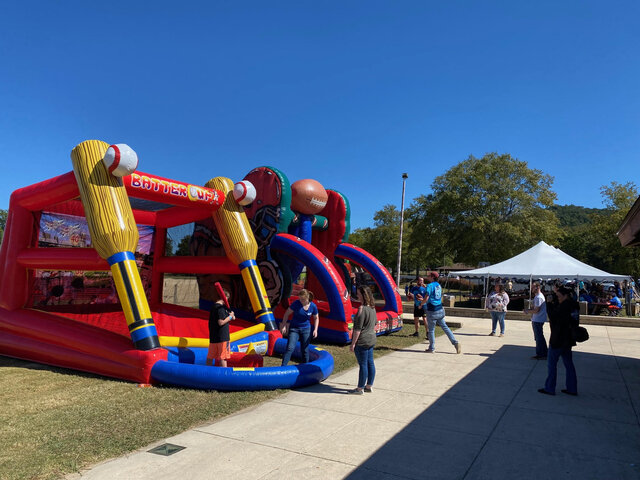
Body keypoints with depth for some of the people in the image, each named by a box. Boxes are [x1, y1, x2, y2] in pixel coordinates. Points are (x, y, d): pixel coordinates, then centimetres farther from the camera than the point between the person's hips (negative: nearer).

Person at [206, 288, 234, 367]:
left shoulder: (214, 306, 13)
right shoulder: (221, 308, -15)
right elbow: (221, 322, -22)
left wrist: (229, 317, 12)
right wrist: (230, 317, -10)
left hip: (213, 337, 9)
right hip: (222, 337, -9)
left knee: (210, 356, 13)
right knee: (223, 357, -4)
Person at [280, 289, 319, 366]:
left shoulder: (313, 306, -9)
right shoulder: (296, 303, -16)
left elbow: (316, 318, 6)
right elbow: (287, 313, -7)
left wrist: (315, 329, -3)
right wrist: (283, 325, -9)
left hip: (306, 330, 2)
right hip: (294, 328, -2)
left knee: (305, 350, 9)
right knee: (290, 348, -13)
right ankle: (283, 366, -11)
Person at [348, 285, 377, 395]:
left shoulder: (362, 309, -20)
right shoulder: (372, 308, 8)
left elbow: (358, 329, -19)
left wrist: (353, 343, -14)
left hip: (362, 341, -9)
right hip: (371, 340, 9)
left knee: (363, 364, -1)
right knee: (370, 363, 14)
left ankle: (360, 388, 9)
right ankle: (369, 385, 25)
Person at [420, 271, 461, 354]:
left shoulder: (430, 285, -13)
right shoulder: (438, 285, 12)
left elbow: (426, 298, -20)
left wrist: (421, 304, -1)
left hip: (432, 311, -7)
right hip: (440, 309, 7)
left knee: (431, 330, 4)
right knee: (445, 327, 13)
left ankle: (432, 348, 11)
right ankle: (456, 343, 7)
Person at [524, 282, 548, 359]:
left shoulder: (538, 297, -20)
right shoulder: (538, 296, 14)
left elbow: (536, 310, -22)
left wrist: (528, 311, -8)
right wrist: (529, 309, 6)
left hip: (538, 320, -11)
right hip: (536, 320, 11)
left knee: (539, 337, -4)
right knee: (538, 337, 17)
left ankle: (543, 354, 3)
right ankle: (539, 353, 25)